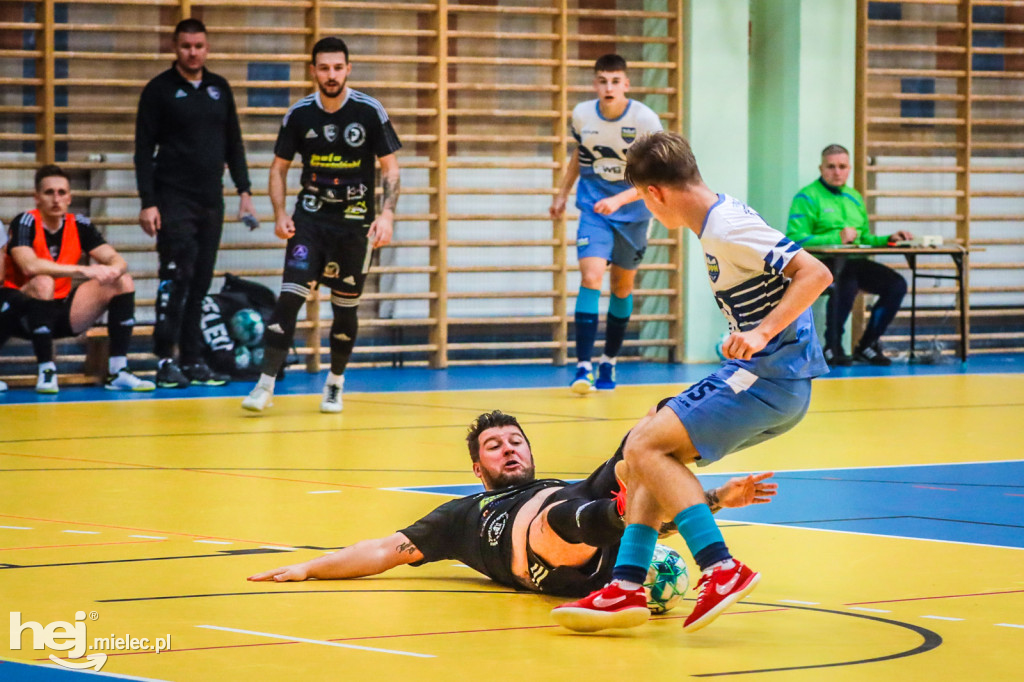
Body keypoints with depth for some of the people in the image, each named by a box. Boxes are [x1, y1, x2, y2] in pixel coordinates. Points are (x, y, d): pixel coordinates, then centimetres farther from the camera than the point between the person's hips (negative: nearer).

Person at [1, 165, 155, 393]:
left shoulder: (79, 225, 2)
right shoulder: (25, 223, -14)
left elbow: (117, 260, -1)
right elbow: (29, 265, -32)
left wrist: (114, 270, -27)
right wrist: (83, 271, -36)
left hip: (60, 311, 6)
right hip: (22, 312, -6)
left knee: (123, 283, -6)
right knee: (43, 282, -36)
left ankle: (118, 372, -13)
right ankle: (46, 371, -28)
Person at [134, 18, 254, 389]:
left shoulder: (219, 89, 12)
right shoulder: (159, 90, -2)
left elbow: (233, 144, 18)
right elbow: (144, 150, -5)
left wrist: (244, 190, 11)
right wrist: (148, 202, -11)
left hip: (211, 201, 5)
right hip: (173, 199, -5)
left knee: (200, 284, 5)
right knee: (177, 276, -12)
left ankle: (192, 361, 9)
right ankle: (165, 361, -8)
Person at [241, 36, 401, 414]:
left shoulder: (370, 111, -7)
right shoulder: (299, 114, -3)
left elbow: (390, 167, -2)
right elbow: (279, 167, 8)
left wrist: (387, 215, -14)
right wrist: (280, 214, -5)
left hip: (354, 221, 0)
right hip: (310, 217, 0)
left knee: (345, 306, 7)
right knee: (290, 295, -13)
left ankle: (335, 383, 27)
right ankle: (265, 384, -14)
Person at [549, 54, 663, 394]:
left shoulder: (645, 120, -16)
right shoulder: (582, 115, -6)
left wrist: (619, 199, -28)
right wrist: (562, 194, 20)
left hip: (632, 211, 0)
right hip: (593, 210, 0)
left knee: (622, 287, 11)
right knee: (591, 278, -18)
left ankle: (609, 362, 30)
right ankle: (583, 366, -21)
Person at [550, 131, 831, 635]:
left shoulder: (727, 229, -17)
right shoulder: (718, 221, 13)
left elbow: (815, 274, -24)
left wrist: (762, 334, -30)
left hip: (771, 378, -10)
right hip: (757, 374, 10)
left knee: (646, 446, -15)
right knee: (651, 450, 10)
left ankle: (721, 569, -17)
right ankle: (628, 586, 4)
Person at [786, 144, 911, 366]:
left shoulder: (854, 198, 23)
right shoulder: (807, 197, -1)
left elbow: (865, 238, 28)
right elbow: (795, 238, -12)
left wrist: (888, 239, 9)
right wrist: (837, 238, -19)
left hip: (853, 262, 7)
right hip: (820, 263, -7)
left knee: (896, 284, -13)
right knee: (846, 282, -39)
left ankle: (867, 345, -1)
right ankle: (832, 346, -20)